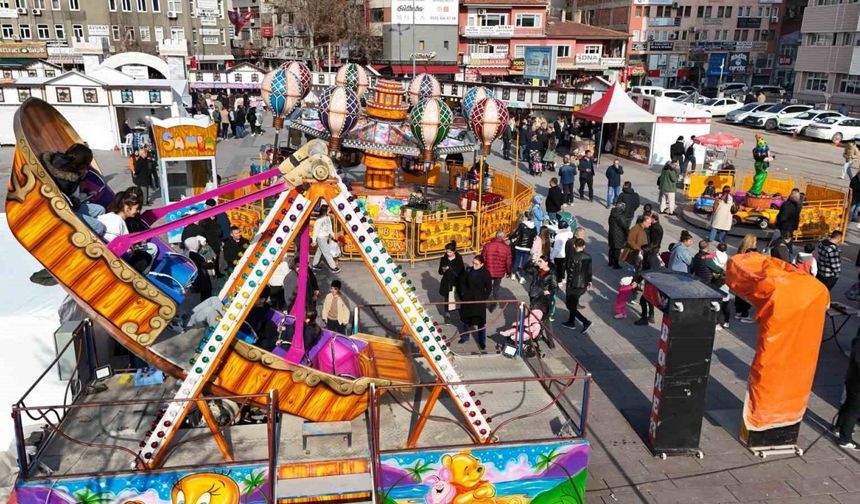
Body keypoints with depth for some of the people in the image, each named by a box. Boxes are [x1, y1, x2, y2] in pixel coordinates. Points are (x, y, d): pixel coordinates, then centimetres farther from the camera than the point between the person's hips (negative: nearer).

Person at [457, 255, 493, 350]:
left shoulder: (485, 274, -15)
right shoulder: (469, 270, -7)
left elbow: (489, 288, -6)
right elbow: (463, 281, 7)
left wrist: (484, 299, -9)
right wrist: (463, 293, 2)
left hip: (479, 300, -4)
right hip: (467, 299, 4)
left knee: (481, 322, 5)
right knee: (466, 318, 20)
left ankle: (482, 342, 20)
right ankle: (465, 337, 40)